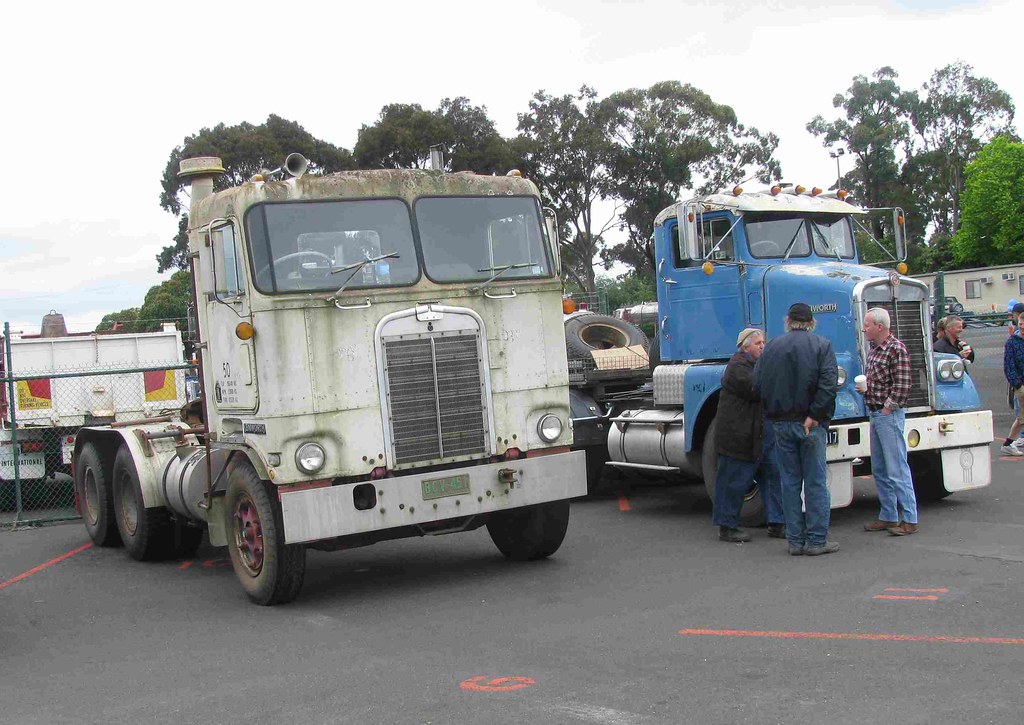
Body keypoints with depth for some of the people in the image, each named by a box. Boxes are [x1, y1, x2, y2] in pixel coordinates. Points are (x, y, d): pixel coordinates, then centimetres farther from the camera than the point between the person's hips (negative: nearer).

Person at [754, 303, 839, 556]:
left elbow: (757, 384, -1)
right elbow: (828, 383, -16)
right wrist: (814, 415, -14)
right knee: (815, 482, 3)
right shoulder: (821, 346, -2)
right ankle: (816, 540, 3)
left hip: (781, 423, 3)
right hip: (811, 424, -3)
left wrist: (772, 412, 7)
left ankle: (795, 540, 10)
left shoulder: (772, 347, 6)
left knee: (790, 482, 8)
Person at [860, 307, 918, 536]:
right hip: (875, 414, 9)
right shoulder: (874, 350, 14)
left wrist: (887, 409, -15)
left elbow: (901, 386, -17)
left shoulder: (896, 349, -13)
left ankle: (909, 520, -3)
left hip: (889, 415, -9)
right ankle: (888, 516, 20)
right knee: (880, 470, 13)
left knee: (897, 469, -7)